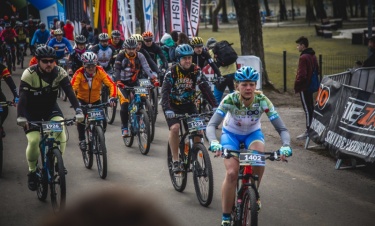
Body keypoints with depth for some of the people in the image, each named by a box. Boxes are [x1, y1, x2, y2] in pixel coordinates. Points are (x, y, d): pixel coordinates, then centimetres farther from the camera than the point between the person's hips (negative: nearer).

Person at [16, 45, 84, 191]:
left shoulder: (59, 73, -17)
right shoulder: (29, 74, -24)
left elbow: (69, 92, -25)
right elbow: (22, 97, -31)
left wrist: (78, 110, -41)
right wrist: (20, 116, -47)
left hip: (51, 108, 2)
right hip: (32, 111, -2)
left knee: (61, 130, -26)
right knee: (34, 140, -18)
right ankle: (32, 171, 5)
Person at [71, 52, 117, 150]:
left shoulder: (100, 72, -21)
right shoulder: (79, 73, -25)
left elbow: (112, 85, -26)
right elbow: (72, 88, -35)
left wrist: (112, 97, -43)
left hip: (96, 100, 2)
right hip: (82, 100, -2)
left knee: (103, 122, -11)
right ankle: (82, 140, -2)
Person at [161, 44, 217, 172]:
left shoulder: (196, 71, -11)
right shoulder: (172, 72, -19)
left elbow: (205, 89, -16)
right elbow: (165, 91, -27)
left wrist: (215, 106, -29)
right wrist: (167, 110, -43)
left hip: (189, 104, 3)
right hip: (173, 106, -3)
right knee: (174, 128, -24)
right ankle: (175, 161, -14)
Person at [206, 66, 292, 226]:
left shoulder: (262, 100, -27)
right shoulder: (230, 100, -30)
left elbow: (282, 129, -28)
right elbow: (211, 125, -37)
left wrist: (285, 146, -48)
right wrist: (214, 143, -58)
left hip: (253, 133, 1)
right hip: (231, 134, -1)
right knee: (232, 173, -21)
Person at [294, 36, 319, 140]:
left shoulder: (303, 58, -18)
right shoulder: (313, 56, 11)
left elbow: (301, 75, -22)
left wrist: (296, 86, -13)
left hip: (304, 87, -9)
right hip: (311, 86, 9)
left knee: (307, 109, -6)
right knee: (310, 107, 15)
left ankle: (308, 131, -3)